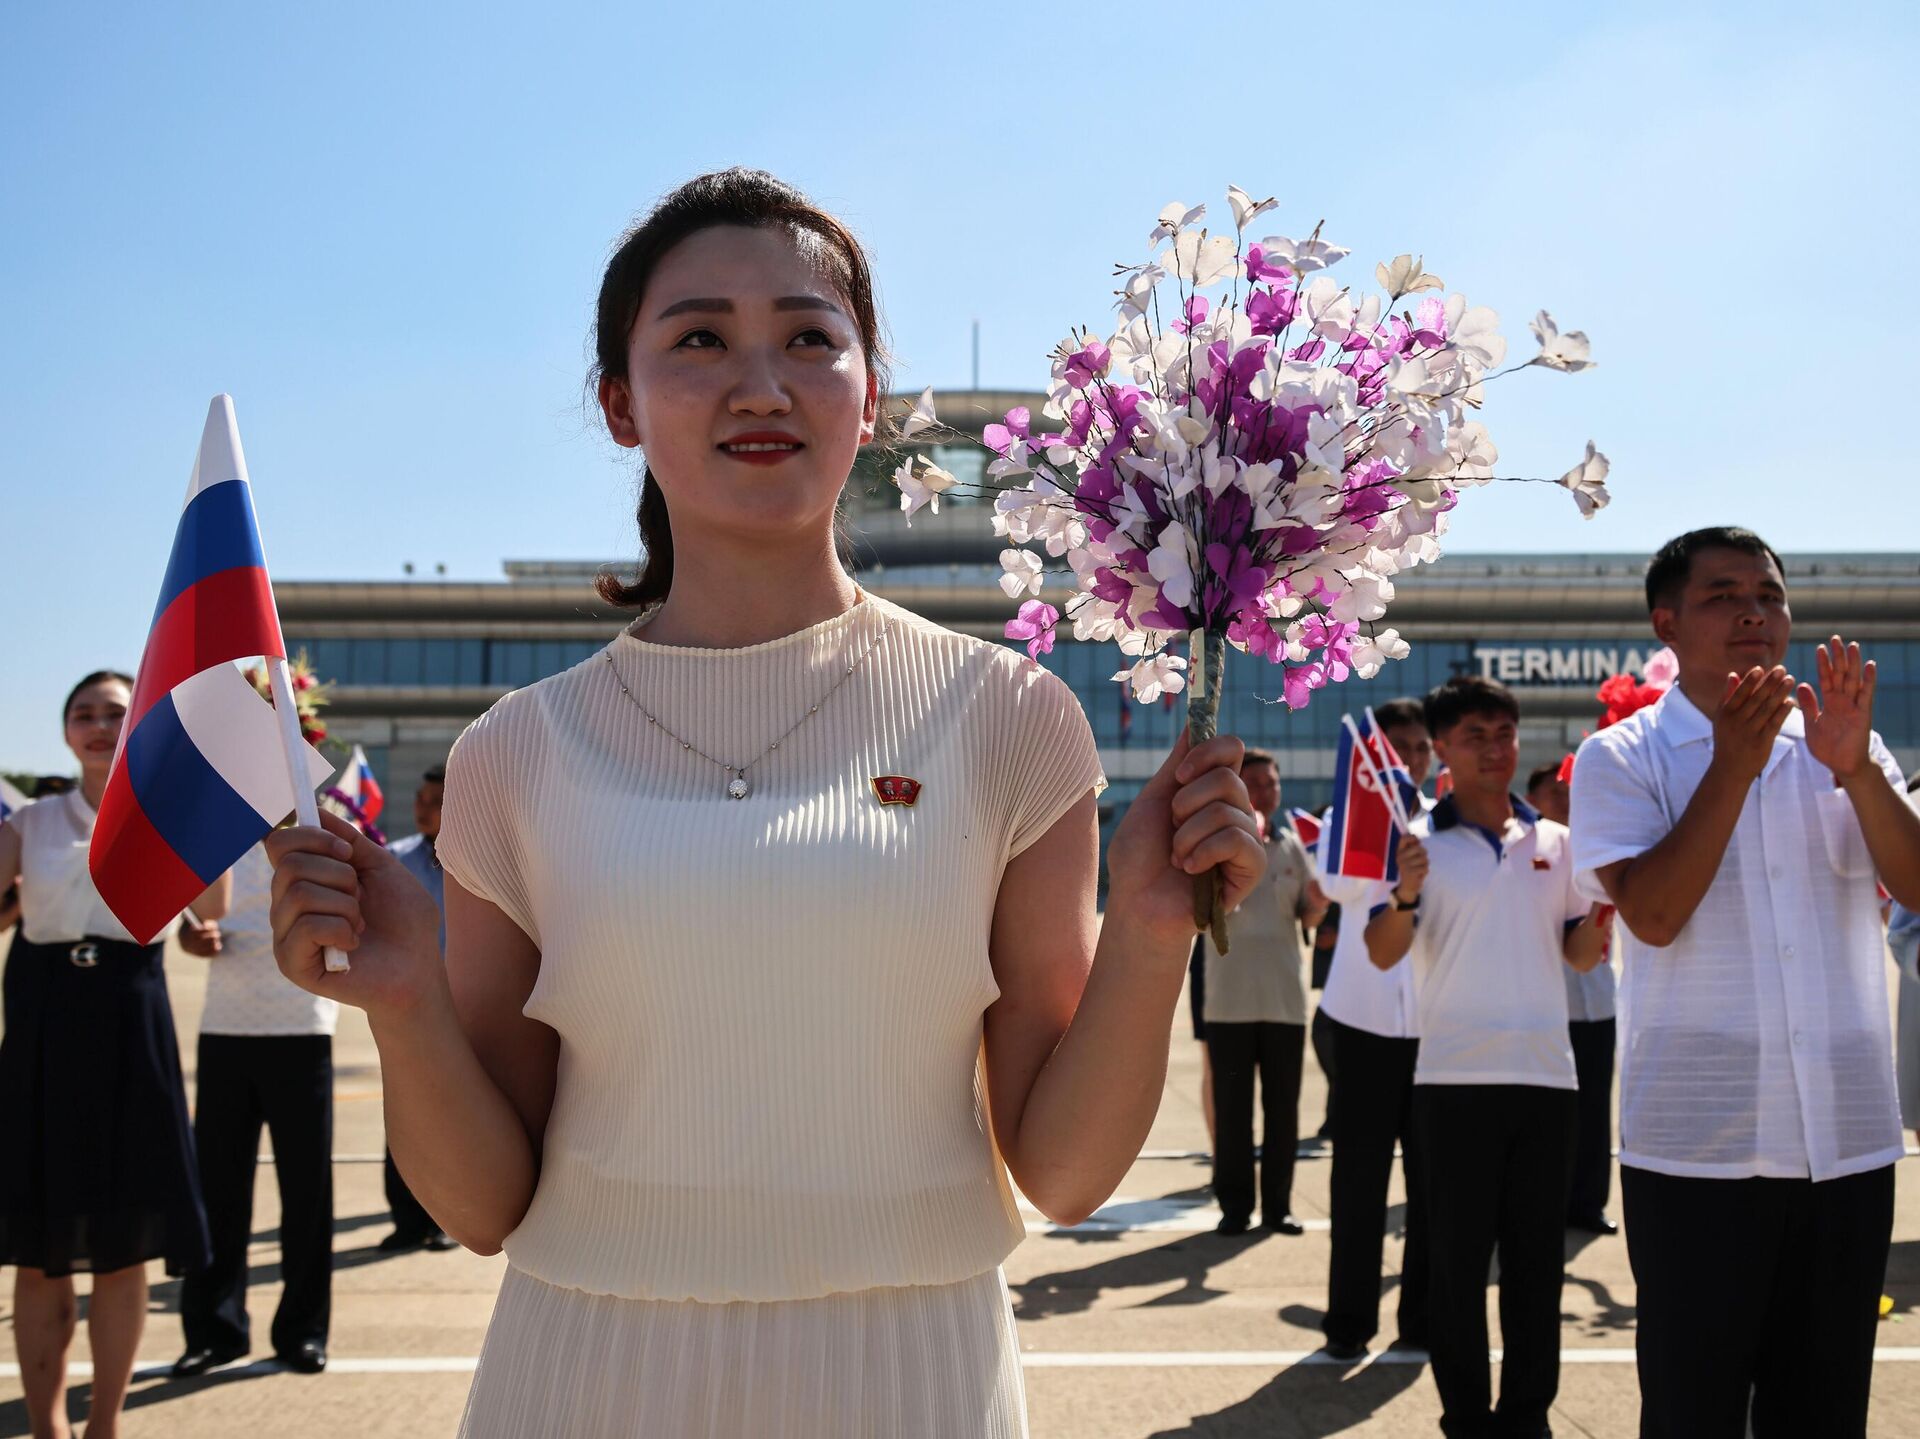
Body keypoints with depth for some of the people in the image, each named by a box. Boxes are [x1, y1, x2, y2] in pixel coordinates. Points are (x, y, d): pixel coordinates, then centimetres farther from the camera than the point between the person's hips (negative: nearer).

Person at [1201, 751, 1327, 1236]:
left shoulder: (1291, 844, 10)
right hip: (1230, 999, -3)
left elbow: (1309, 915, 11)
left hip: (1285, 996, 3)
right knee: (1231, 1109, 2)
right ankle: (1235, 1204, 11)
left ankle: (1278, 1203, 15)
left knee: (1283, 1108, 6)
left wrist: (1319, 902, -13)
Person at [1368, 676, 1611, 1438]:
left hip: (1546, 1070, 4)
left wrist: (1601, 916, -6)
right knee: (1457, 1256, 3)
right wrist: (1405, 896, -26)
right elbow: (1383, 954, -7)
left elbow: (1579, 954, 14)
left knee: (1537, 1254, 9)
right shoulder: (1420, 840, 0)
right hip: (1455, 1077, -3)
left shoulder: (1556, 841, 11)